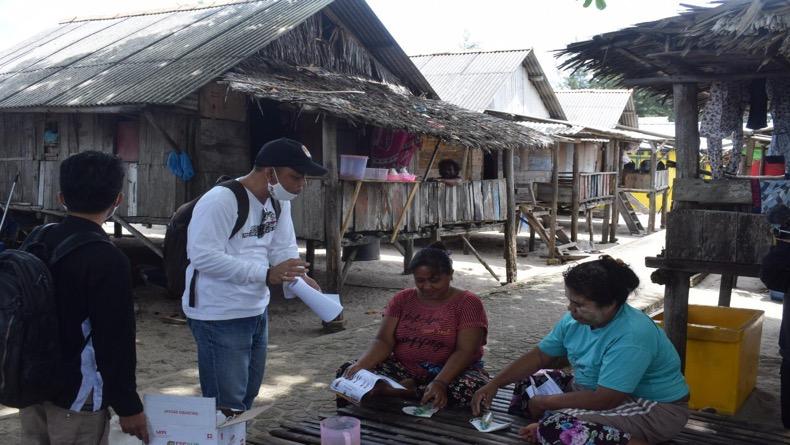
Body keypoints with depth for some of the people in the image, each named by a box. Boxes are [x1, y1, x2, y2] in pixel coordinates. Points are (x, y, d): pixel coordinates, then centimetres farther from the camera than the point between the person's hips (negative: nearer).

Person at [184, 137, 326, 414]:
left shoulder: (279, 201, 6)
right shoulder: (221, 201, -22)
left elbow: (283, 247, 6)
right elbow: (203, 256, -28)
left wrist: (300, 277, -15)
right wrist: (266, 274, -30)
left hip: (257, 310, 9)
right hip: (220, 318, -9)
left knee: (247, 399, 19)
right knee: (227, 408, -6)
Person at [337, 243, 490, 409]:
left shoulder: (468, 303, -6)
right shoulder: (402, 300, 6)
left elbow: (465, 351, -15)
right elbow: (384, 341, -1)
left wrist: (440, 383, -32)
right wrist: (361, 364, -22)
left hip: (452, 372, -2)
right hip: (404, 370, 3)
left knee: (473, 389, -37)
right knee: (349, 372, -17)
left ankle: (407, 389, -23)